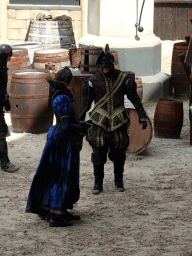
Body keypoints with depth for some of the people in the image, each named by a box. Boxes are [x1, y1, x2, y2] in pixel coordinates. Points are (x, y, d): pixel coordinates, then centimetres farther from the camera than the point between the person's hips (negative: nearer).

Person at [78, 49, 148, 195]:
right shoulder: (94, 80, -1)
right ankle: (98, 184, 3)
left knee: (119, 154, 5)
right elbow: (86, 102, 8)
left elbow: (134, 98, 6)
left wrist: (142, 117, 2)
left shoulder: (123, 79, -1)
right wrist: (79, 120, 7)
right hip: (100, 122, 0)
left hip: (118, 122, 1)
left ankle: (119, 181, 23)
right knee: (98, 153, -7)